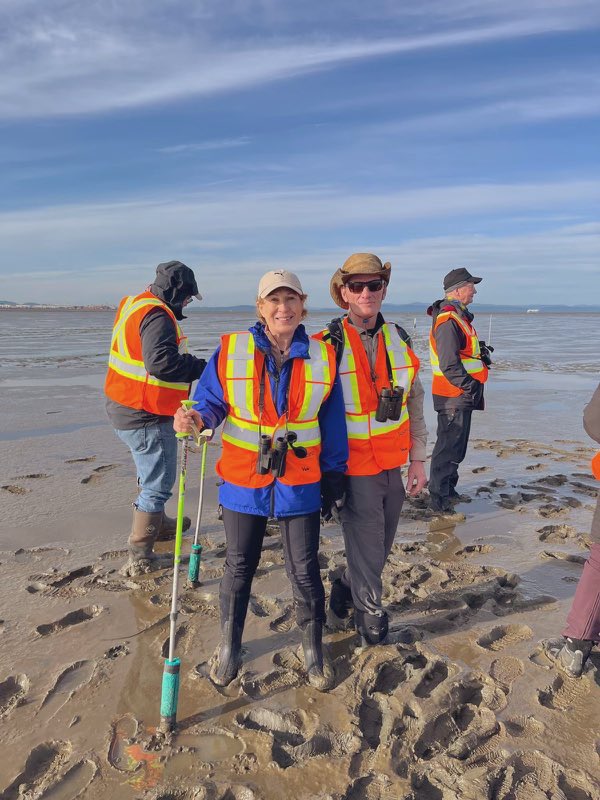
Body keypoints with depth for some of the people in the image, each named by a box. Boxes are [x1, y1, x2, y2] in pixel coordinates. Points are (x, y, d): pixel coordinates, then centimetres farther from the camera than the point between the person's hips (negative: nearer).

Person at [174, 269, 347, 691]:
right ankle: (230, 645, 38)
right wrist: (196, 418, -24)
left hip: (299, 484, 0)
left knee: (305, 571, 9)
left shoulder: (322, 356, -2)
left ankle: (314, 648, 34)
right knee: (239, 567, 15)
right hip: (243, 481, 0)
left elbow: (333, 423, 3)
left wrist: (334, 476, 5)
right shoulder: (231, 350, -6)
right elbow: (212, 401, -1)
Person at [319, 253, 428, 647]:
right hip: (353, 470, -5)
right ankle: (372, 620, 30)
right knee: (368, 555, 5)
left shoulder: (400, 340, 5)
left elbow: (415, 405, 11)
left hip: (394, 467, 5)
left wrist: (418, 460, 9)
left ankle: (343, 593, 44)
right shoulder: (328, 345, -10)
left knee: (380, 550, 17)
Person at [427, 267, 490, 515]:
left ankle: (448, 489, 32)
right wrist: (468, 385, -29)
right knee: (448, 446, -5)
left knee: (456, 445, 19)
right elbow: (449, 363, -27)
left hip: (461, 394, 11)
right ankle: (439, 500, 2)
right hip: (453, 395, -11)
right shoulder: (448, 320, -19)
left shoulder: (458, 316, 16)